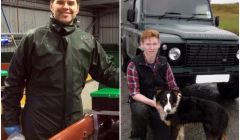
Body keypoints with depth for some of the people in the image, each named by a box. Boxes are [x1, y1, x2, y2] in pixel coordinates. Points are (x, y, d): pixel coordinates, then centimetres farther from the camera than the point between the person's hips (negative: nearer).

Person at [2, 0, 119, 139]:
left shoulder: (88, 41, 2)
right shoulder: (33, 38, -5)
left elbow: (108, 72, 9)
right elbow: (14, 81, -2)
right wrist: (11, 122, -2)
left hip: (74, 122, 3)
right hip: (38, 126, -2)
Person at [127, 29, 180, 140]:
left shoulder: (164, 63, -6)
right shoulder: (133, 65, -18)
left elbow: (173, 88, -2)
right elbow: (134, 93, -21)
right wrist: (154, 103, -33)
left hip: (161, 102, 3)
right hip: (141, 101, -3)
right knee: (140, 110, -37)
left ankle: (152, 124, 30)